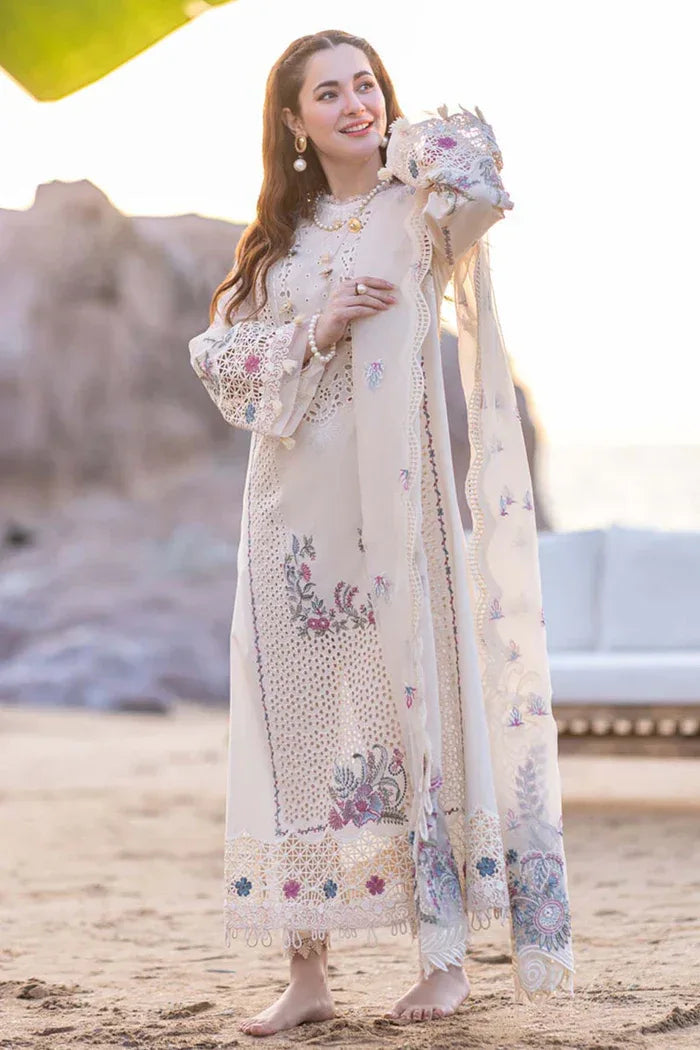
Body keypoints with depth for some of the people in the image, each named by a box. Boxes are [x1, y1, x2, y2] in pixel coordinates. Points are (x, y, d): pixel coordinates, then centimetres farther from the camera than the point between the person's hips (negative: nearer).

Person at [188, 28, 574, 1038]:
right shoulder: (280, 238, 16)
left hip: (393, 493, -4)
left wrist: (423, 147, 1)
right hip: (295, 501, 4)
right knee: (299, 707, 2)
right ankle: (308, 968, 8)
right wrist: (312, 334, -9)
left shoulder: (418, 212, 3)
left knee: (413, 691, -3)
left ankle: (445, 951, 5)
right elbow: (219, 357, 8)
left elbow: (472, 183, -20)